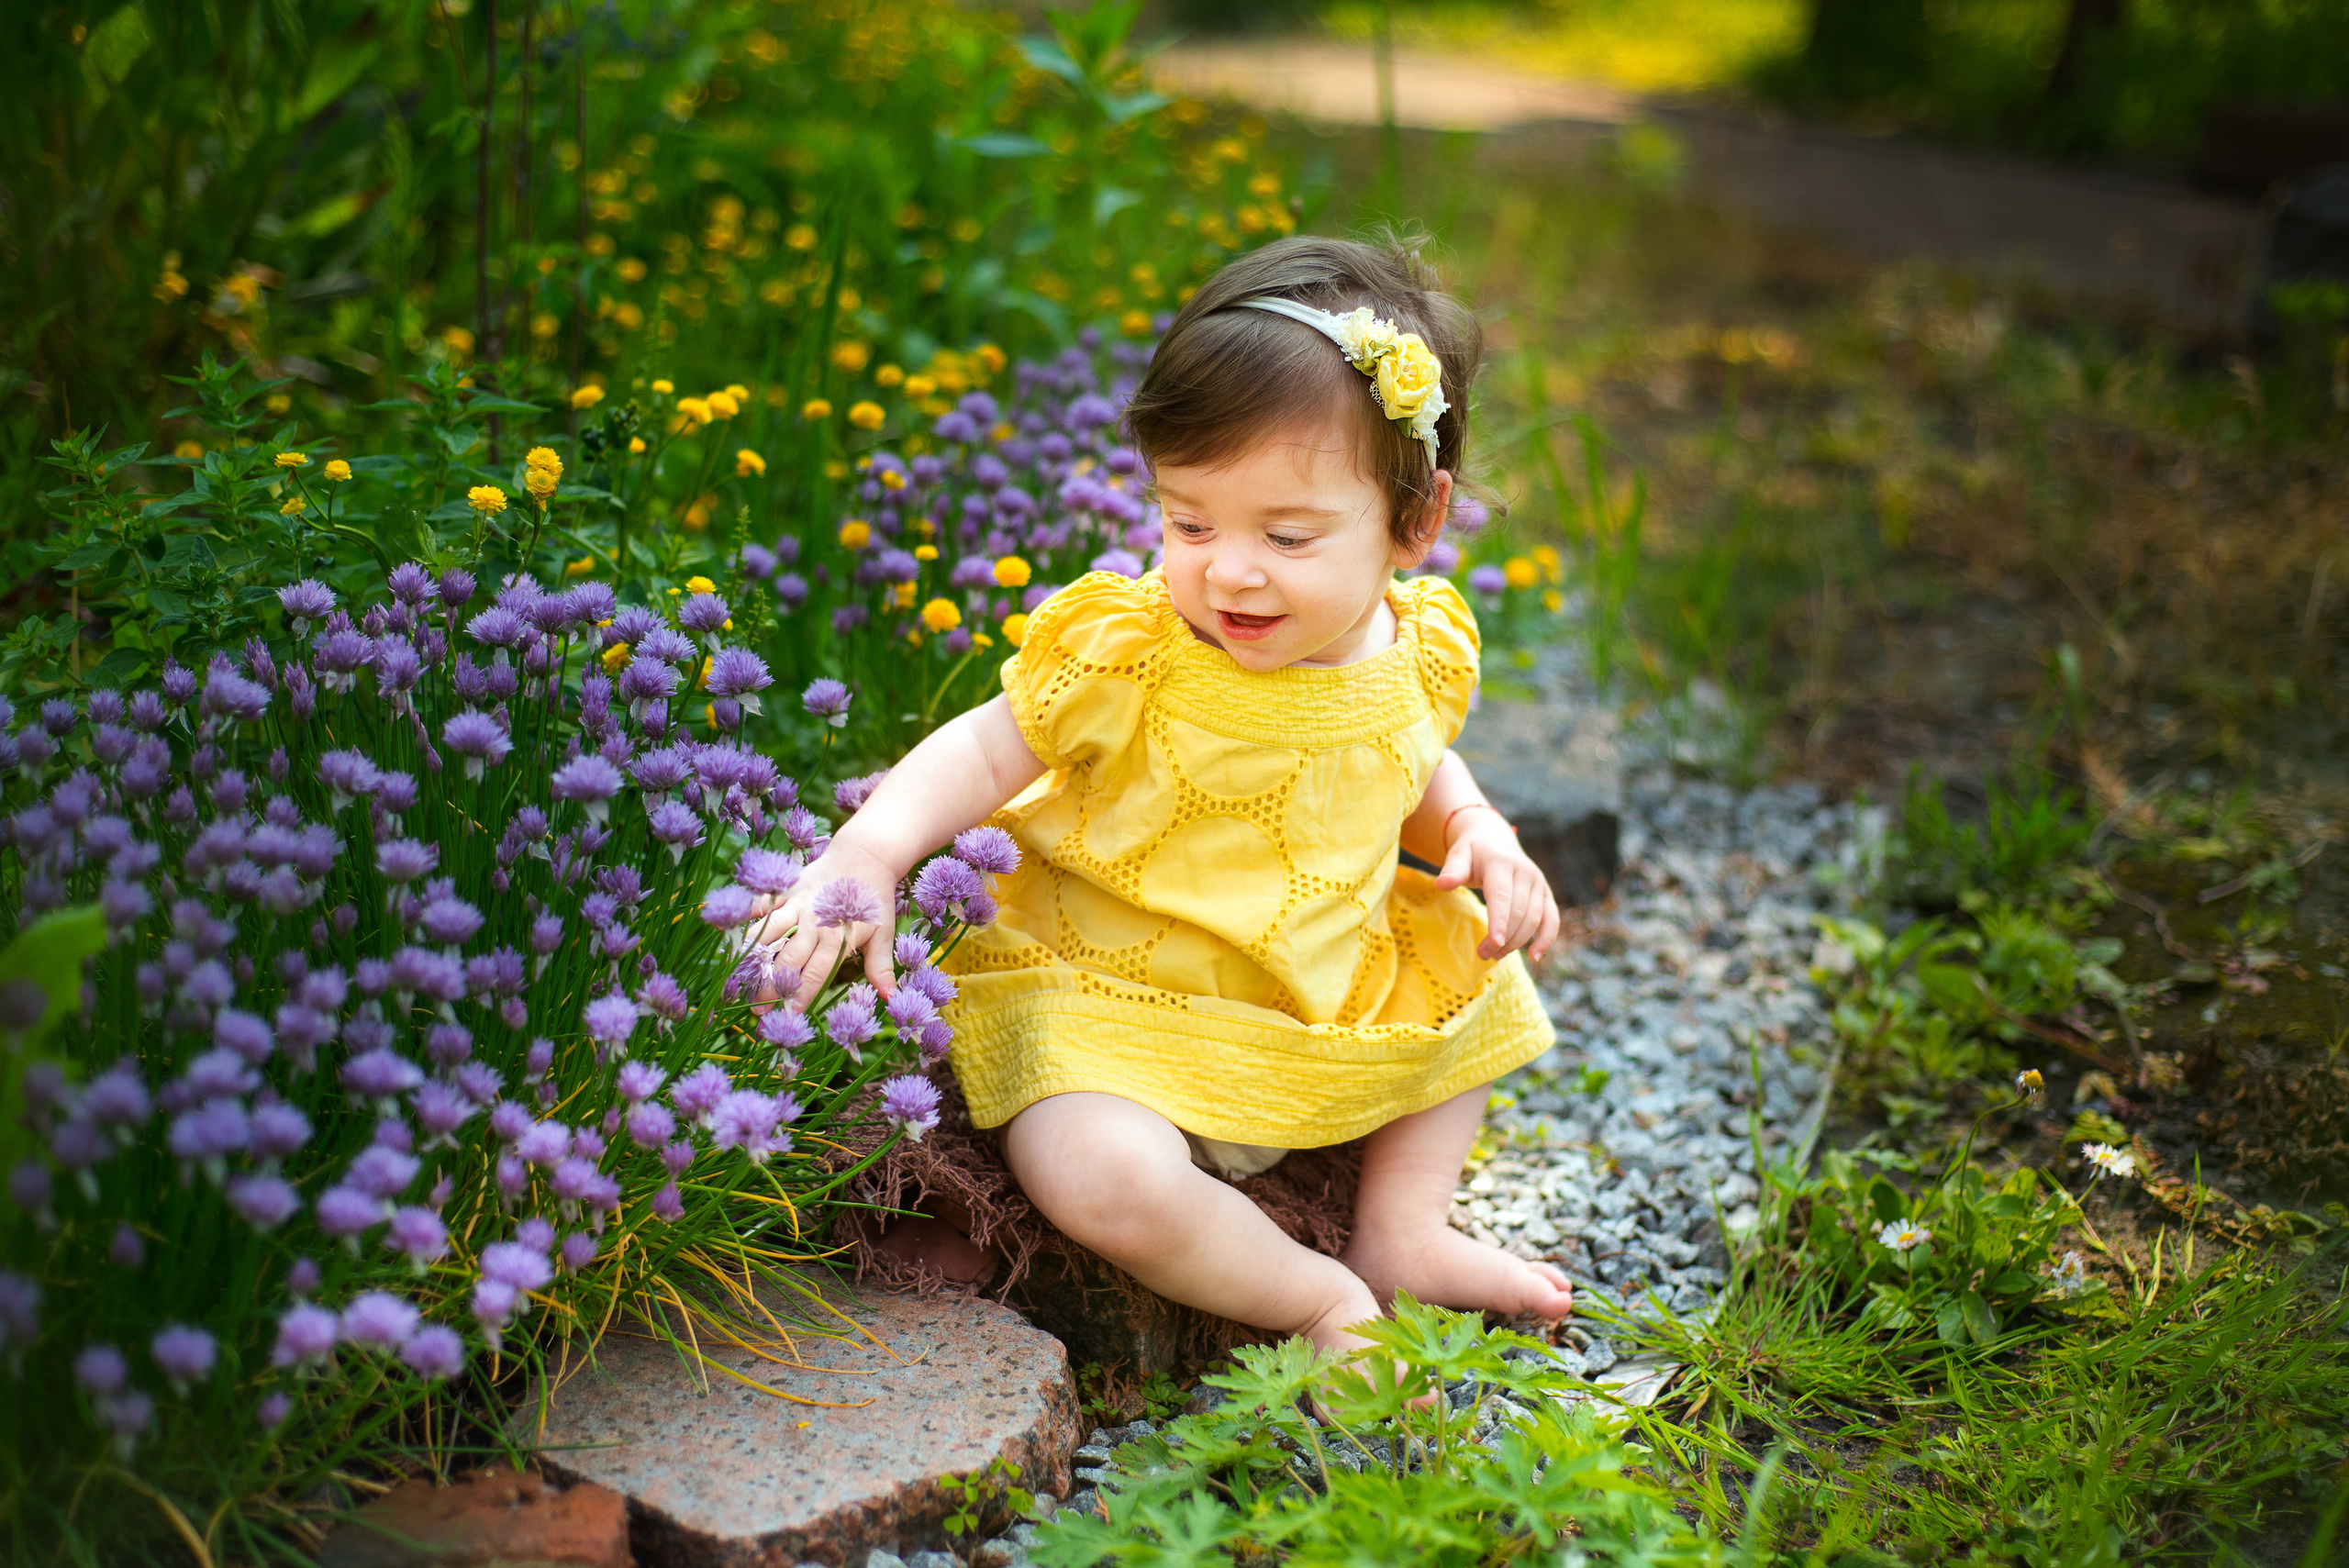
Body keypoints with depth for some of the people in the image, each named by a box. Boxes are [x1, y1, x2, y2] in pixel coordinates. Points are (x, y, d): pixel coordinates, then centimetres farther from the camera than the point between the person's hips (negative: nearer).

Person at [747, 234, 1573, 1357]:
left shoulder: (1417, 654, -6)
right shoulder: (1127, 654, -22)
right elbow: (985, 752, -17)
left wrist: (1477, 833, -4)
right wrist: (867, 852, -34)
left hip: (1331, 1000, 6)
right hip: (1106, 999, -6)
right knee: (1102, 1179, -32)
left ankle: (1402, 1233, 24)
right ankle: (1320, 1297, -8)